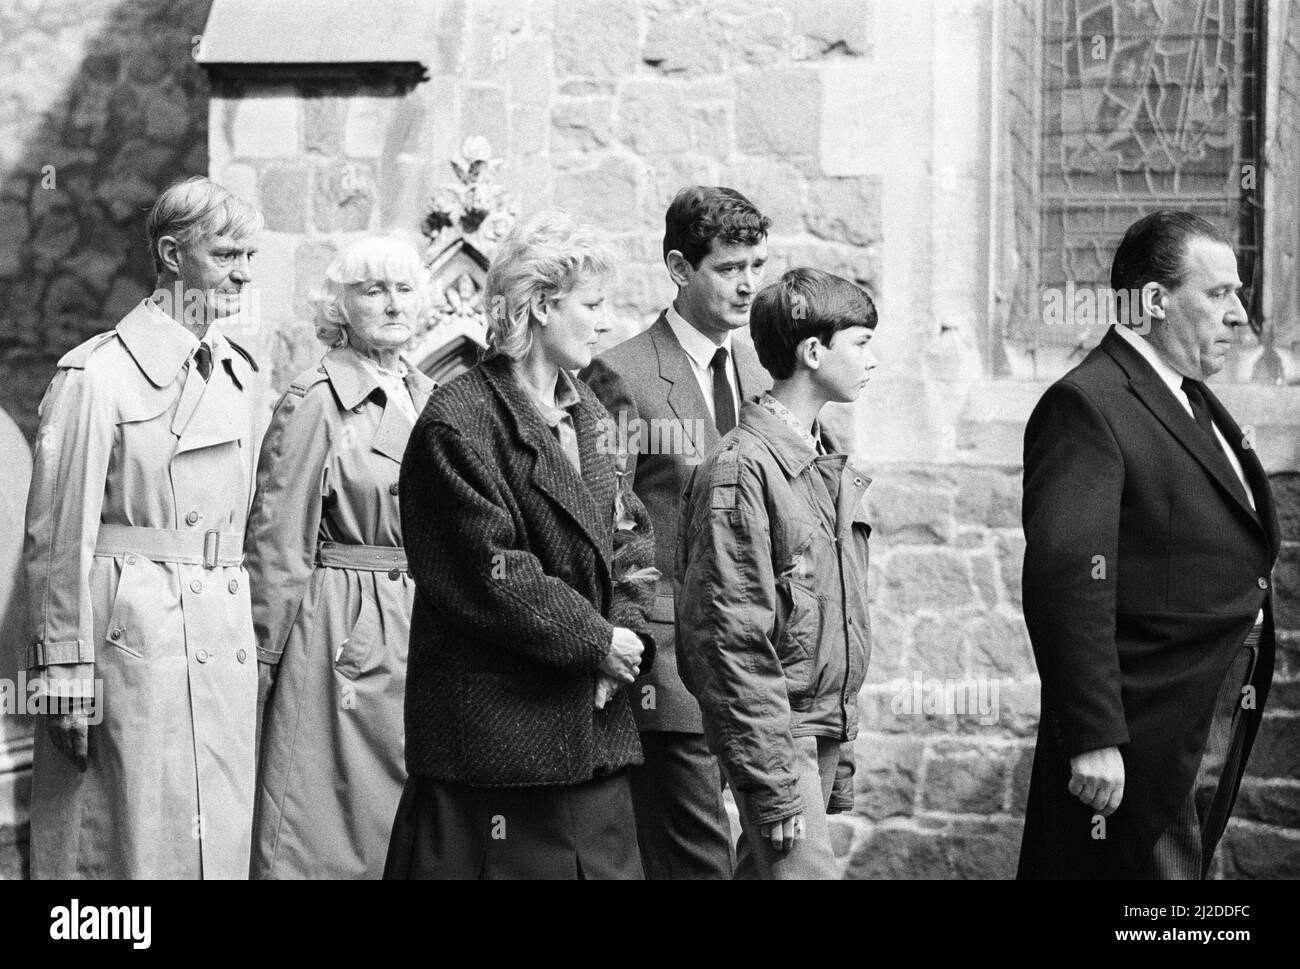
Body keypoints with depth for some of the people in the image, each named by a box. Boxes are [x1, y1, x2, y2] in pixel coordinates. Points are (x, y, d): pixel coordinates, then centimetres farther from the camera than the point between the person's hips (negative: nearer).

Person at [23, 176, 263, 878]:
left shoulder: (237, 372, 13)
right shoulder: (97, 376, -10)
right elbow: (59, 538, -10)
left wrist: (247, 627, 17)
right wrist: (68, 674, -13)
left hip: (223, 630, 7)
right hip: (133, 629, -7)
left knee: (219, 842, 10)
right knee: (135, 844, -1)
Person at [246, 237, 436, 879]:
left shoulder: (429, 399, 12)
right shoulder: (313, 404, -7)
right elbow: (277, 544, -8)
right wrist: (263, 654, -8)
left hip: (423, 629, 6)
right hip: (343, 629, -6)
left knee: (407, 820, 9)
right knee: (329, 820, -2)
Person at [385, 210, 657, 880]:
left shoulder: (586, 414, 15)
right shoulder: (461, 422, -13)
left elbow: (627, 536, 15)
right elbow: (488, 574, -18)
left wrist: (630, 631, -3)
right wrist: (596, 641, -12)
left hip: (593, 721, 8)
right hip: (497, 720, -8)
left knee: (606, 860, 8)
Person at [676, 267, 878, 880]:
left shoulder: (830, 465, 14)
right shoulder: (741, 471, -14)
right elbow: (731, 640, -18)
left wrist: (841, 758, 17)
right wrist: (777, 783, -19)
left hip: (825, 730, 8)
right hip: (776, 732, -8)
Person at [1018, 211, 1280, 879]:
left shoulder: (1193, 399, 14)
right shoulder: (1085, 406, -18)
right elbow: (1066, 582, -25)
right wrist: (1093, 741, -28)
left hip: (1222, 725, 9)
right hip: (1146, 735, -9)